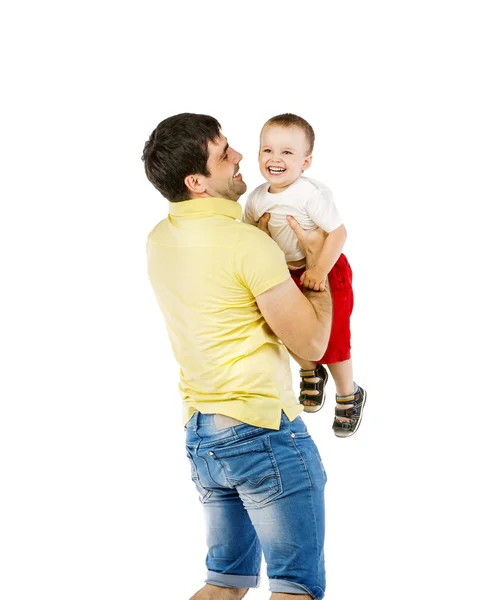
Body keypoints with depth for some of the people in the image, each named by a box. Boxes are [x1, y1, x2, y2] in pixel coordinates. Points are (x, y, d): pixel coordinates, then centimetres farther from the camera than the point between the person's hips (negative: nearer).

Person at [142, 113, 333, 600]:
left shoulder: (159, 238, 8)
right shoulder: (250, 244, -16)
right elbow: (311, 345, -11)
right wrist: (317, 262, 0)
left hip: (199, 433, 8)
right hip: (264, 430, -8)